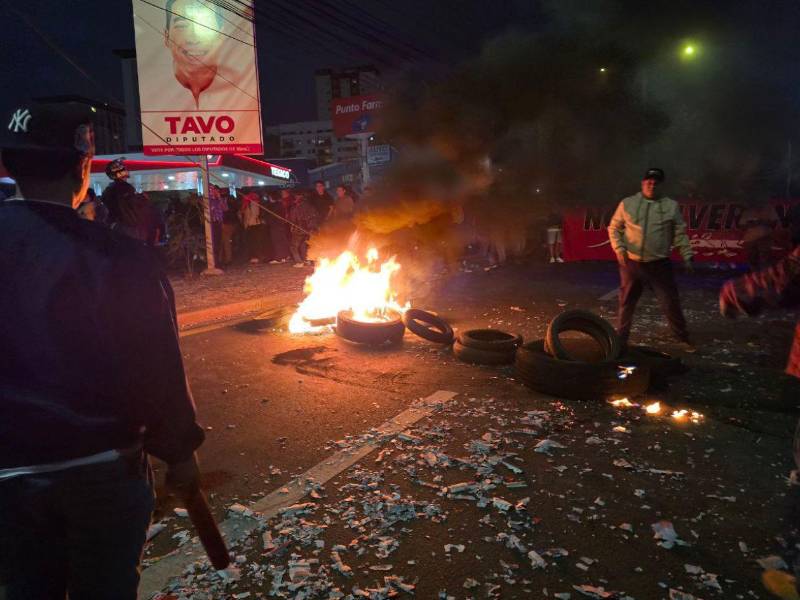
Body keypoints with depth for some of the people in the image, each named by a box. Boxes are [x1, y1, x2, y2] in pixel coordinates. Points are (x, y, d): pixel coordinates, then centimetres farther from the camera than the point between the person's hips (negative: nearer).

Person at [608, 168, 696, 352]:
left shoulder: (671, 206, 3)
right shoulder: (627, 204, 3)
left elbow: (680, 234, 5)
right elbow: (614, 228, 7)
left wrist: (687, 256, -2)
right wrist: (619, 248, -6)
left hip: (659, 264, 0)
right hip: (631, 263, 1)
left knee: (671, 303, 1)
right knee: (626, 303, 11)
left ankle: (683, 339, 16)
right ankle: (622, 338, 25)